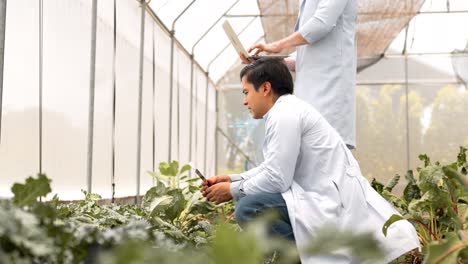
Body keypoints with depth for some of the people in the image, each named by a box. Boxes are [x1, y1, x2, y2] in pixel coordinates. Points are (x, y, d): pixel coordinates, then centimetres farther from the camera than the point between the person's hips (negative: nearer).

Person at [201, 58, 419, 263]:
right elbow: (274, 168, 23)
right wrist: (233, 179, 15)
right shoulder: (288, 110, 18)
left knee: (247, 209, -22)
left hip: (336, 205, -11)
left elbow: (276, 178, -17)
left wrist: (233, 191, -3)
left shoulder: (284, 115, -12)